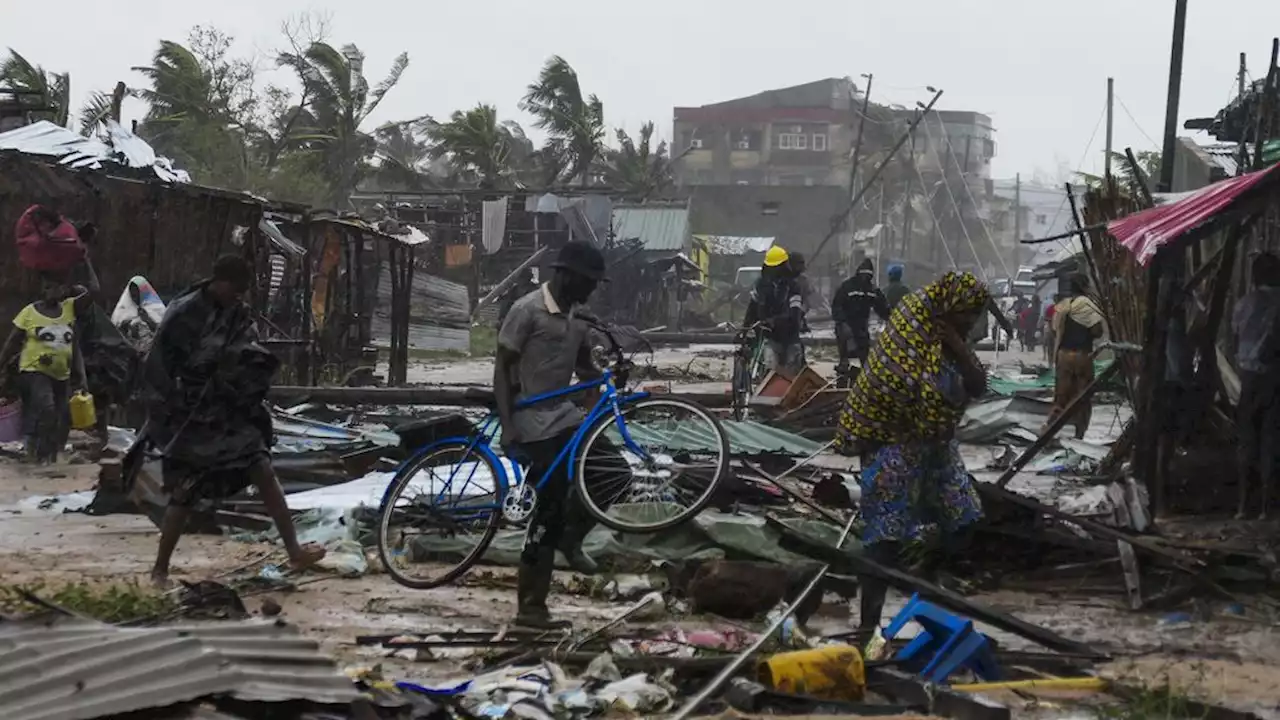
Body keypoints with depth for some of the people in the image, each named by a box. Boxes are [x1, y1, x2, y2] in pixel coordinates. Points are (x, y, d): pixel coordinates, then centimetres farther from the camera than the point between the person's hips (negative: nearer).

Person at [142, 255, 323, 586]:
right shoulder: (183, 315, -13)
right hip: (189, 419, -5)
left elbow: (248, 363, 13)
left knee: (264, 472, -9)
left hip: (229, 414, 5)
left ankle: (294, 552, -9)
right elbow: (157, 368, -11)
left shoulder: (240, 315, 4)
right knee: (184, 494, -1)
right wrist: (161, 415, -12)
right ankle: (160, 570, 12)